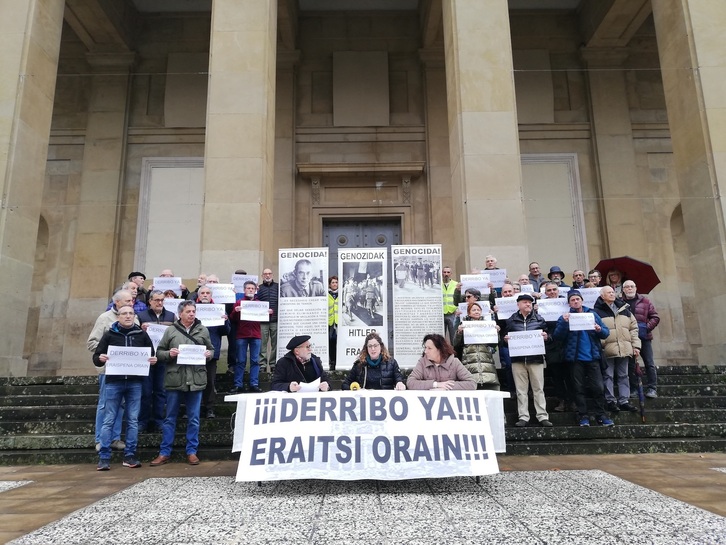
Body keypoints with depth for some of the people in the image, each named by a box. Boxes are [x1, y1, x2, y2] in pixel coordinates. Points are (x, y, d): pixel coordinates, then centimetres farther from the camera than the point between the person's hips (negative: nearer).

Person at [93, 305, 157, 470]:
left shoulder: (142, 335, 8)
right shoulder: (109, 334, 5)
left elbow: (152, 356, 15)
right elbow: (96, 358, 6)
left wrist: (153, 361, -7)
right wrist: (100, 359, -16)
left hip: (135, 383, 1)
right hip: (114, 382, -1)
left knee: (133, 420, 5)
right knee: (108, 420, 1)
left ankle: (129, 456, 13)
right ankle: (104, 457, 7)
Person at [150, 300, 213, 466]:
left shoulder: (203, 330, 8)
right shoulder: (170, 330, 4)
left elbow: (211, 349, 15)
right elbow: (159, 352, 7)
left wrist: (208, 354, -6)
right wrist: (168, 354, -13)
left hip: (196, 381, 1)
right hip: (174, 380, -1)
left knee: (194, 418, 7)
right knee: (170, 418, 9)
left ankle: (192, 451, 18)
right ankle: (164, 453, 18)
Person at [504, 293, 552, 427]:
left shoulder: (539, 319, 8)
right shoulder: (511, 320, 8)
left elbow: (547, 335, 12)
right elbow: (506, 337, 13)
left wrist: (545, 337, -10)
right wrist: (506, 340, -9)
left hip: (536, 358, 0)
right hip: (518, 359, 0)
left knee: (538, 389, 3)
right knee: (521, 390, 3)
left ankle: (543, 416, 8)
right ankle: (523, 417, 8)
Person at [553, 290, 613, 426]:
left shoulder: (592, 314, 11)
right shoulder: (565, 317, 4)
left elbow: (606, 332, 6)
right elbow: (557, 336, -8)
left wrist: (600, 330, -15)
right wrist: (564, 323, -21)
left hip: (592, 357, 1)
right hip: (575, 359, -1)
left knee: (597, 387, 0)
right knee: (579, 388, 4)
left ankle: (600, 415, 10)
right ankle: (583, 416, 10)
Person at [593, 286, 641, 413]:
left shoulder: (624, 309, 13)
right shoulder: (597, 311, -5)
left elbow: (633, 328, 15)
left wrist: (636, 345, 9)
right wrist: (599, 346, -17)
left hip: (624, 349, 5)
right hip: (607, 350, -5)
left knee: (623, 376, 11)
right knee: (608, 376, 1)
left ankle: (623, 401, 19)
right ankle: (610, 401, 10)